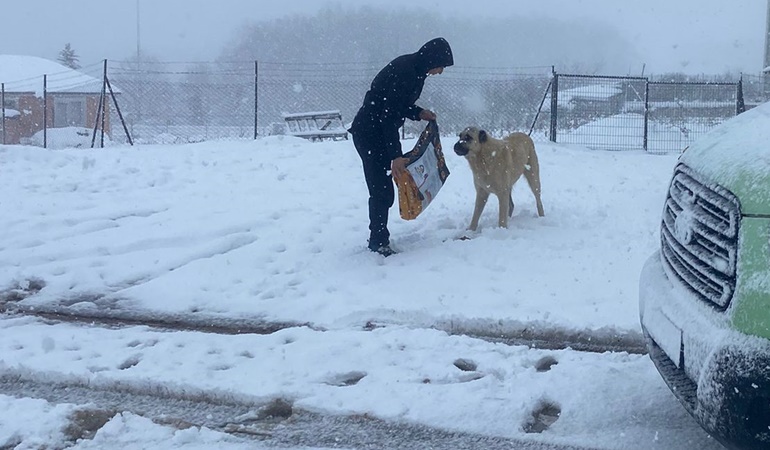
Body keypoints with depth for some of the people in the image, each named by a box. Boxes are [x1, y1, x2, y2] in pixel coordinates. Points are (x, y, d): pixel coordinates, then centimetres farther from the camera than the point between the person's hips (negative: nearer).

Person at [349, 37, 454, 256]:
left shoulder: (414, 69, 6)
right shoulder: (404, 72, -24)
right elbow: (389, 115, -27)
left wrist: (419, 113, 1)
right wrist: (396, 155, -29)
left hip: (378, 133, 10)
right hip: (369, 133, -10)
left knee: (383, 188, 12)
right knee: (382, 189, -9)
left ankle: (378, 238, 21)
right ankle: (378, 242, 0)